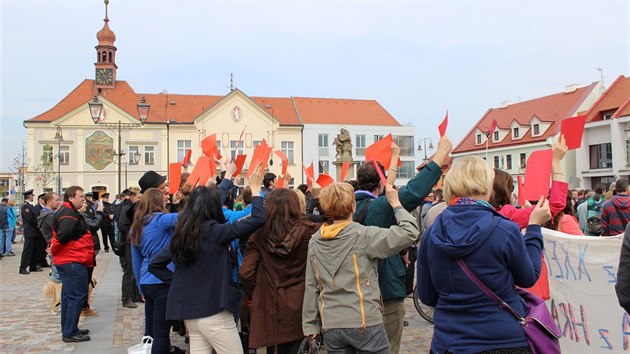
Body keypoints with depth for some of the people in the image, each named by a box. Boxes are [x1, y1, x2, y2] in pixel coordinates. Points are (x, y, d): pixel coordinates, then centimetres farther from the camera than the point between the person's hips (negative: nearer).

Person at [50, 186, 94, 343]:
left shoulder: (69, 212, 18)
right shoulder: (69, 214, -16)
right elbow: (64, 235, -26)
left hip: (68, 261, 11)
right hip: (73, 261, -11)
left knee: (69, 295, 17)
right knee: (77, 296, -7)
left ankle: (68, 329, 27)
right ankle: (70, 333, -2)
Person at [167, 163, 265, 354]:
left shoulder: (184, 228, 4)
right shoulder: (212, 231, -17)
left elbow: (211, 199, 21)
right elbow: (258, 219, -17)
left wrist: (228, 175, 34)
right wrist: (255, 187, -2)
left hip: (189, 310, 8)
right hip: (213, 311, -8)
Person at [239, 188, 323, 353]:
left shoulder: (260, 235, -7)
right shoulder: (309, 231, -11)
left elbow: (245, 273, -9)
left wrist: (256, 296, 7)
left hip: (271, 308, 1)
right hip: (301, 306, -1)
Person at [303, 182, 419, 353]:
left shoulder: (315, 241, 3)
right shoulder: (364, 236, -12)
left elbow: (311, 286, 6)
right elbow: (409, 233, -15)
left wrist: (310, 325, 13)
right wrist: (395, 203, -1)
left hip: (330, 327, 5)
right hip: (365, 323, -5)